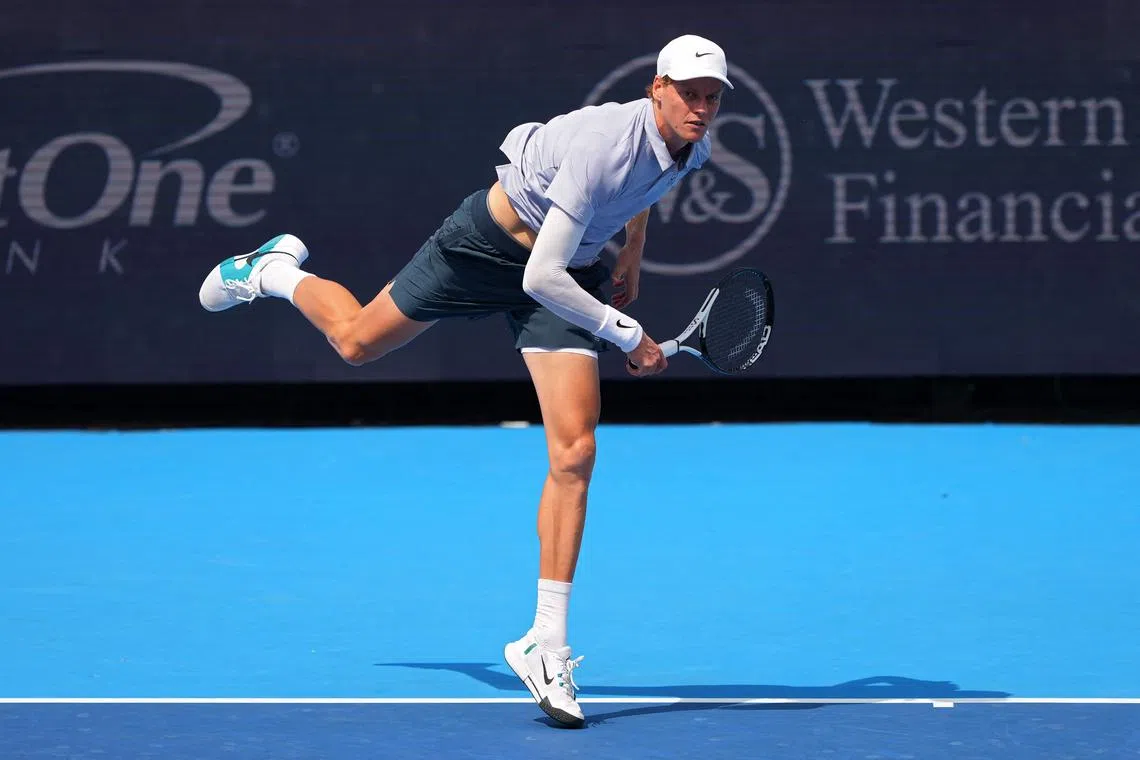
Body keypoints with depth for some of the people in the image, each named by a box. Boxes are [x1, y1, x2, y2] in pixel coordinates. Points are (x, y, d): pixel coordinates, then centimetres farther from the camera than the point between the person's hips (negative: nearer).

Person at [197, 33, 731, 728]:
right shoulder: (605, 145, -34)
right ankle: (275, 271, 50)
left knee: (574, 452, -11)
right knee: (358, 341, 14)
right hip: (490, 244, -5)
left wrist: (634, 252, 19)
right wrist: (629, 336, -28)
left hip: (570, 272, 5)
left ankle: (546, 645, -9)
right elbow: (541, 277, -34)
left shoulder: (695, 148, -11)